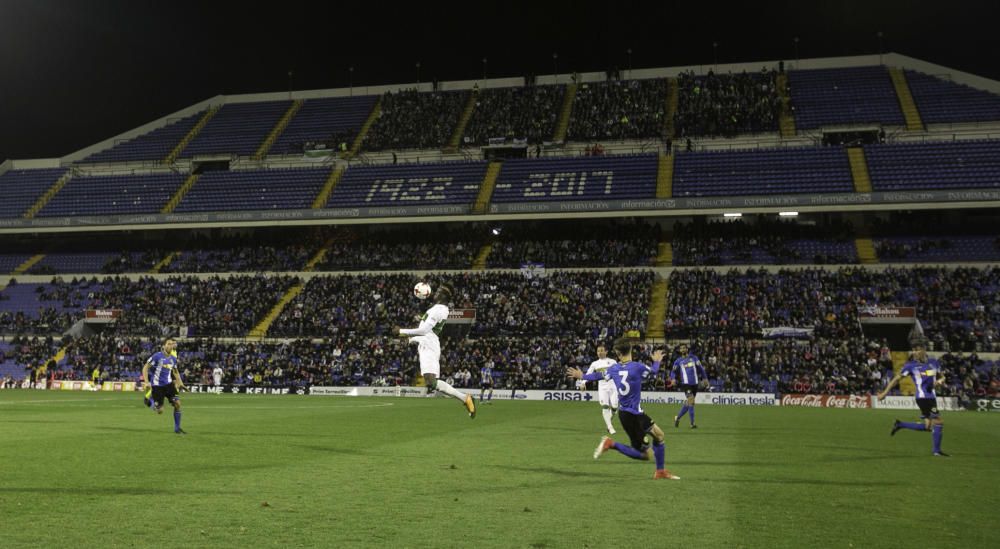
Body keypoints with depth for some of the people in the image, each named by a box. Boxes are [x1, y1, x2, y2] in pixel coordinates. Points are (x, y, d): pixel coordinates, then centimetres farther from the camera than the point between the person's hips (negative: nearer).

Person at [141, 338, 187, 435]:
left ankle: (177, 428, 2)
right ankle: (151, 398, 30)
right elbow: (145, 367, -9)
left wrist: (180, 382, 12)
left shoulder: (173, 358, 5)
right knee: (160, 411, -3)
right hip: (157, 385, -5)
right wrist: (146, 382, -18)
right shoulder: (157, 356, -12)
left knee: (177, 403, -11)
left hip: (168, 384, 5)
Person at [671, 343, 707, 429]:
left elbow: (700, 368, 13)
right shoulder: (678, 361, 7)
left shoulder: (693, 358, 10)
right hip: (686, 383, -3)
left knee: (689, 403, 8)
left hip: (695, 383, 3)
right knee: (691, 401, -17)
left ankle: (677, 417, 27)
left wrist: (704, 378, 7)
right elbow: (674, 371, 12)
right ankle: (692, 423, -13)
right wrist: (673, 378, -7)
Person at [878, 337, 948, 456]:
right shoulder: (911, 365, -6)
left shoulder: (933, 362, 7)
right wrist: (884, 393, -4)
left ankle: (900, 425, 23)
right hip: (923, 397, -6)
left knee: (927, 427, 9)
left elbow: (941, 377, 20)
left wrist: (941, 380, -5)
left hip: (932, 397, 6)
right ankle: (937, 451, 1)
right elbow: (896, 379, -2)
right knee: (938, 423, -11)